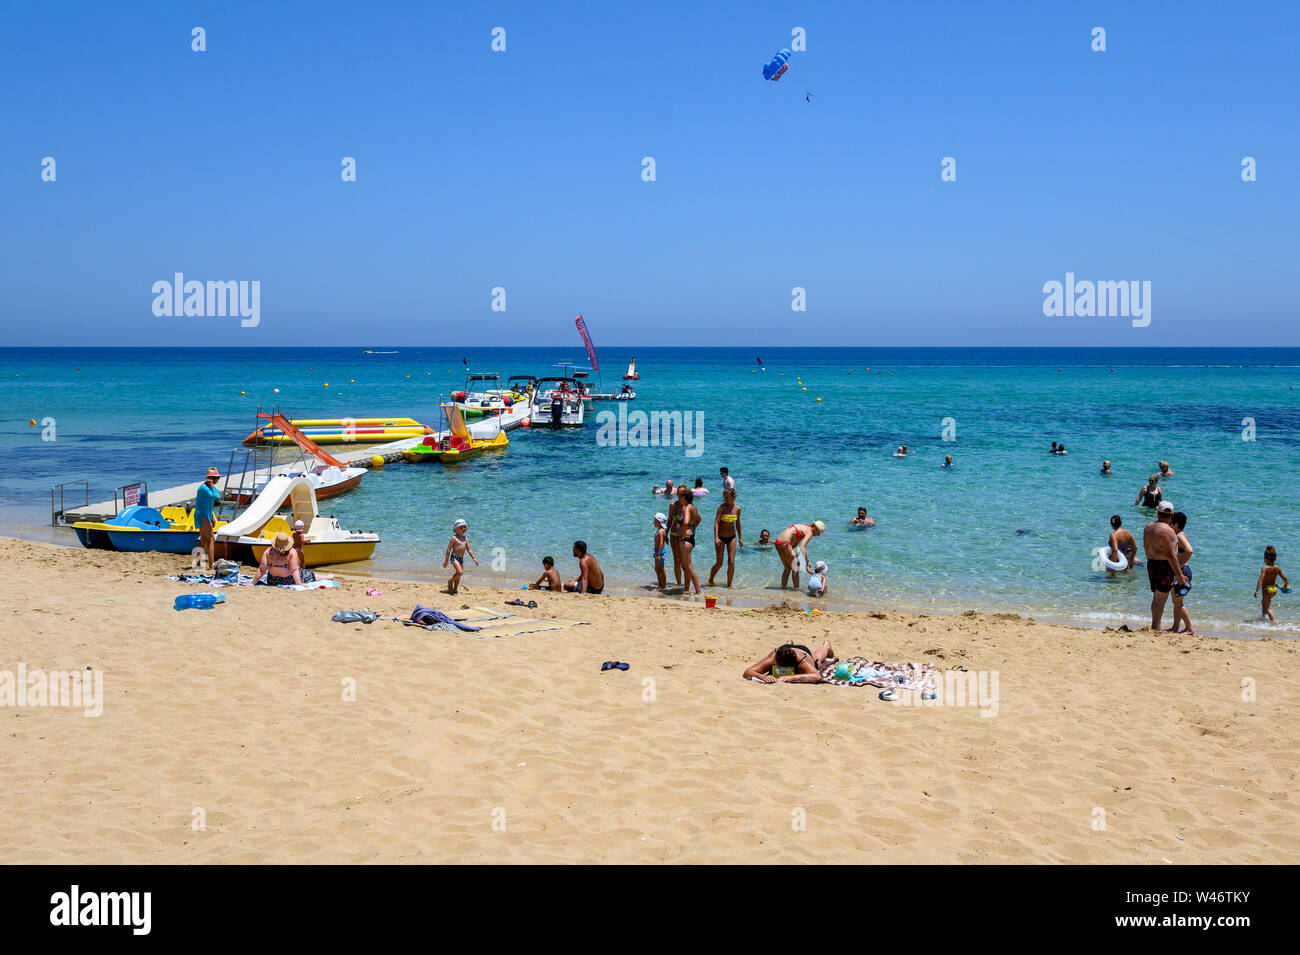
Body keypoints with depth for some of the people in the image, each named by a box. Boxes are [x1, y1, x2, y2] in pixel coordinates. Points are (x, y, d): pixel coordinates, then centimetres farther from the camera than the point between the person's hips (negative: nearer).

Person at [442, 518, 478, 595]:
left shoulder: (465, 538, 11)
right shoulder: (454, 538, -9)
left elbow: (469, 549, 16)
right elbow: (449, 549, -8)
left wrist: (474, 558, 8)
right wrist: (446, 560, -10)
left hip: (461, 558, 7)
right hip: (454, 557, -7)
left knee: (458, 575, 10)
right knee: (460, 572, -22)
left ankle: (455, 589, 20)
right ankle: (450, 581, 0)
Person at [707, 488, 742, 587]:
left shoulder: (737, 508, 0)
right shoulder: (721, 507, -12)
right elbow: (716, 522, -17)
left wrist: (740, 538, 17)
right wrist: (716, 537, -27)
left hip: (732, 537, 3)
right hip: (721, 537, -3)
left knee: (731, 562, -2)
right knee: (719, 563, -2)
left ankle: (729, 585, 9)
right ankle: (710, 580, 21)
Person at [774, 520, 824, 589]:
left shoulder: (804, 528, 20)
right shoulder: (809, 532, -9)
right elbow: (802, 547, -23)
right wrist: (806, 564, -27)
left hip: (778, 542, 10)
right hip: (784, 543, -10)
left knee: (787, 568, 20)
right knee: (795, 568, -1)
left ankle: (783, 587, 21)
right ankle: (796, 589, -1)